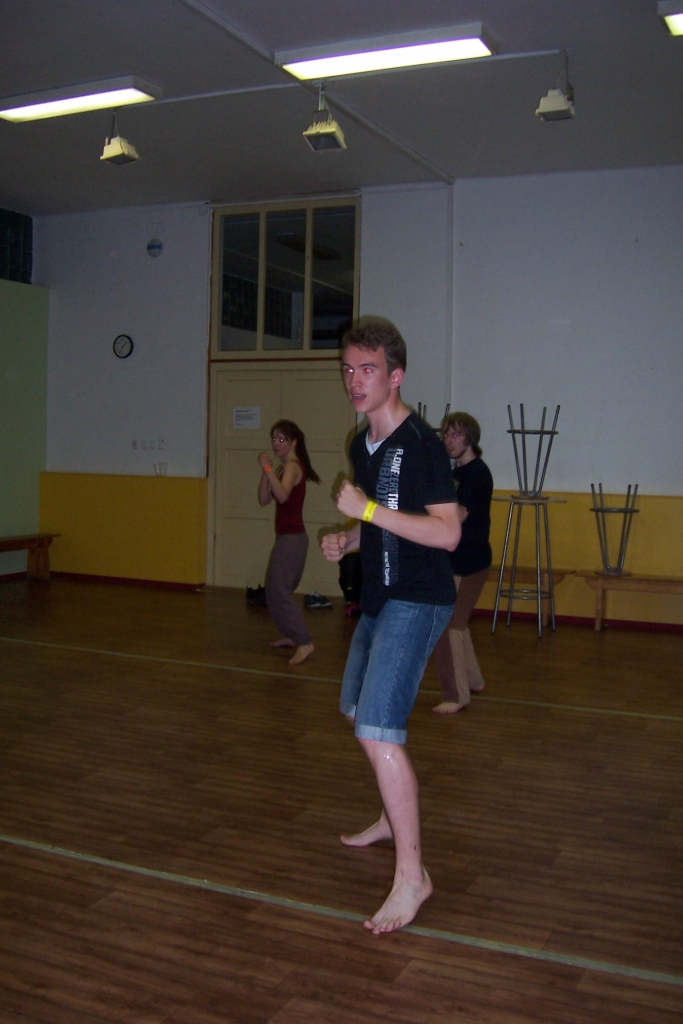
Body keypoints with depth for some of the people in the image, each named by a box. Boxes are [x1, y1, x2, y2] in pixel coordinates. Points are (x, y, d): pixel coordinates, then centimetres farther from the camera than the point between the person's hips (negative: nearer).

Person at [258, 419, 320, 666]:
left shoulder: (292, 466, -13)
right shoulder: (284, 467, 15)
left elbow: (282, 495, -32)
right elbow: (264, 500, 7)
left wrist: (267, 468, -34)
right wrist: (265, 472, -4)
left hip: (291, 538, -10)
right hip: (289, 537, 10)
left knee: (278, 589, -14)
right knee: (280, 590, 19)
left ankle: (304, 643, -17)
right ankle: (292, 635, 30)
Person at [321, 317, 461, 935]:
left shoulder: (421, 443, -16)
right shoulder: (361, 446, 12)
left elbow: (447, 532, -23)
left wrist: (369, 510, -25)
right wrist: (346, 541, 4)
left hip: (417, 601, -10)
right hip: (380, 598, 10)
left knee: (379, 731, -18)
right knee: (358, 712, 22)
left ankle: (412, 874, -6)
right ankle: (393, 819, 42)